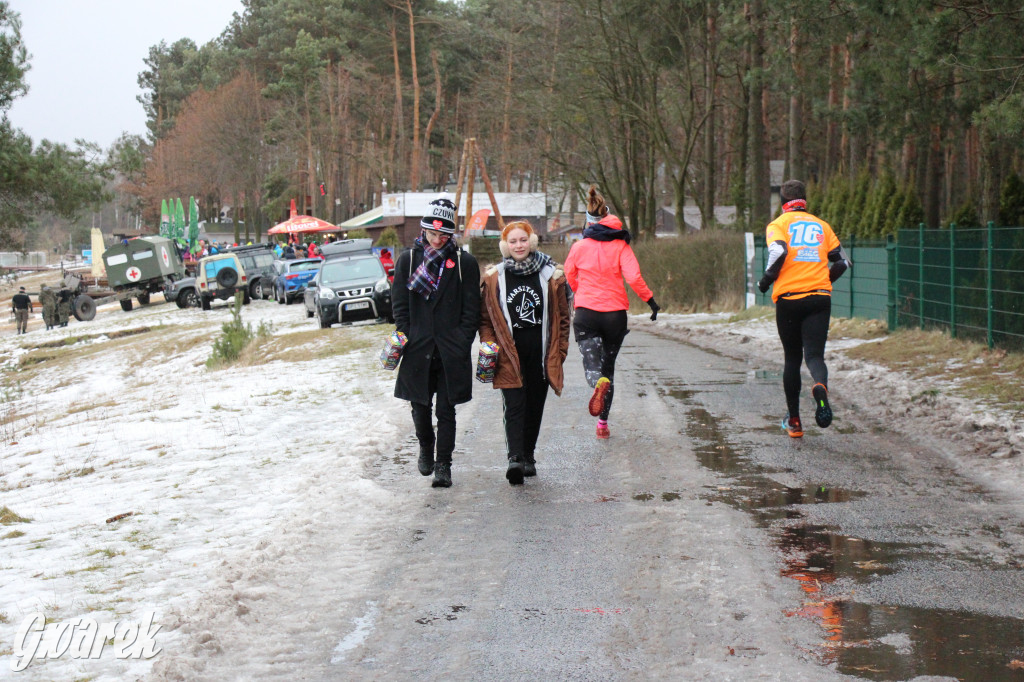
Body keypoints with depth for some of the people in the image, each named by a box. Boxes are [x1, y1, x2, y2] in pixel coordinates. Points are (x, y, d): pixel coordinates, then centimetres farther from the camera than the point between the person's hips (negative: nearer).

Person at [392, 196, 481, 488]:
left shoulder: (465, 263, 2)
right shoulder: (408, 260, 6)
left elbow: (472, 309, 1)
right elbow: (399, 305, 7)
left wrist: (462, 342, -7)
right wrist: (407, 336, -3)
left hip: (451, 352, -2)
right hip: (418, 350, 2)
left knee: (446, 411, 0)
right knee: (420, 408, 10)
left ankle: (443, 465, 8)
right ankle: (426, 449, 36)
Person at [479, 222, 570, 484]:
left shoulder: (551, 275, 5)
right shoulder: (494, 278, 4)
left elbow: (562, 316, 9)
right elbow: (486, 317, 8)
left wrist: (559, 351, 4)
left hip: (540, 352, 2)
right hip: (509, 353, -1)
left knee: (535, 405, 8)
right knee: (514, 406, -13)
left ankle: (528, 455, 22)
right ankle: (515, 458, -22)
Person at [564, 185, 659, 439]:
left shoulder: (579, 247, 2)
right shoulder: (621, 246, -1)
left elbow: (567, 279, 11)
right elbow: (634, 277, -13)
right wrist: (650, 300, -2)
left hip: (586, 313, -1)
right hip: (615, 313, 1)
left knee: (592, 366, -5)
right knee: (608, 366, 14)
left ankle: (599, 384, -42)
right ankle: (603, 423, 13)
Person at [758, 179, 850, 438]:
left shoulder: (778, 224, 5)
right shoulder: (821, 225, 16)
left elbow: (778, 252, -14)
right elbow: (841, 261, 13)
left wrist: (765, 281, -1)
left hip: (788, 299, -1)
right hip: (820, 298, 1)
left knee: (792, 358, 12)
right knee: (814, 355, -3)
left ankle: (794, 421, 18)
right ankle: (820, 386, -40)